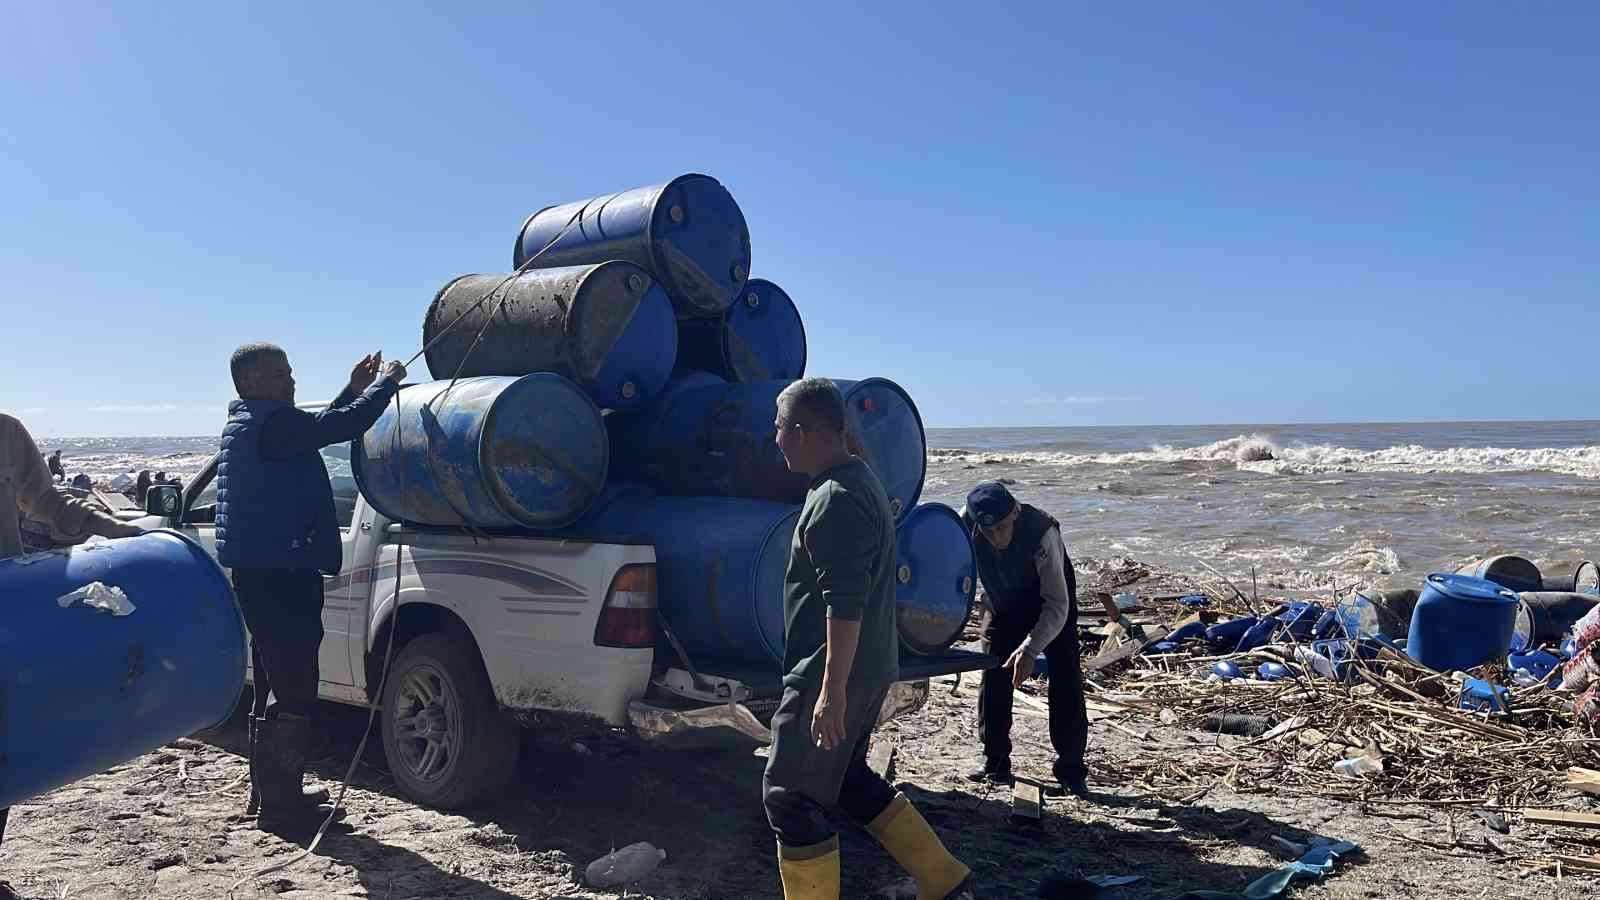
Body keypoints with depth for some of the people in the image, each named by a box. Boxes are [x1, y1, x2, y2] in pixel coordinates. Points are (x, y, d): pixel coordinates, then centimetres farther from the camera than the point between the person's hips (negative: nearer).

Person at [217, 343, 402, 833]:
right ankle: (279, 805, 0)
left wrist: (353, 388, 19)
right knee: (294, 693, -6)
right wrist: (386, 383, -5)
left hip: (262, 573, 11)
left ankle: (271, 792, 29)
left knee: (277, 688, 19)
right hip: (280, 576, -11)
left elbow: (319, 427, 27)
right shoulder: (269, 422, -15)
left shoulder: (244, 425, 18)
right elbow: (344, 425, -20)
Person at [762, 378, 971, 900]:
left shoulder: (835, 500, -20)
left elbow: (844, 603, -26)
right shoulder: (859, 481, 12)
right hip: (869, 669, 10)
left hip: (832, 676, -10)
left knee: (790, 796, 2)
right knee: (846, 776, 23)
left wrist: (832, 690, -26)